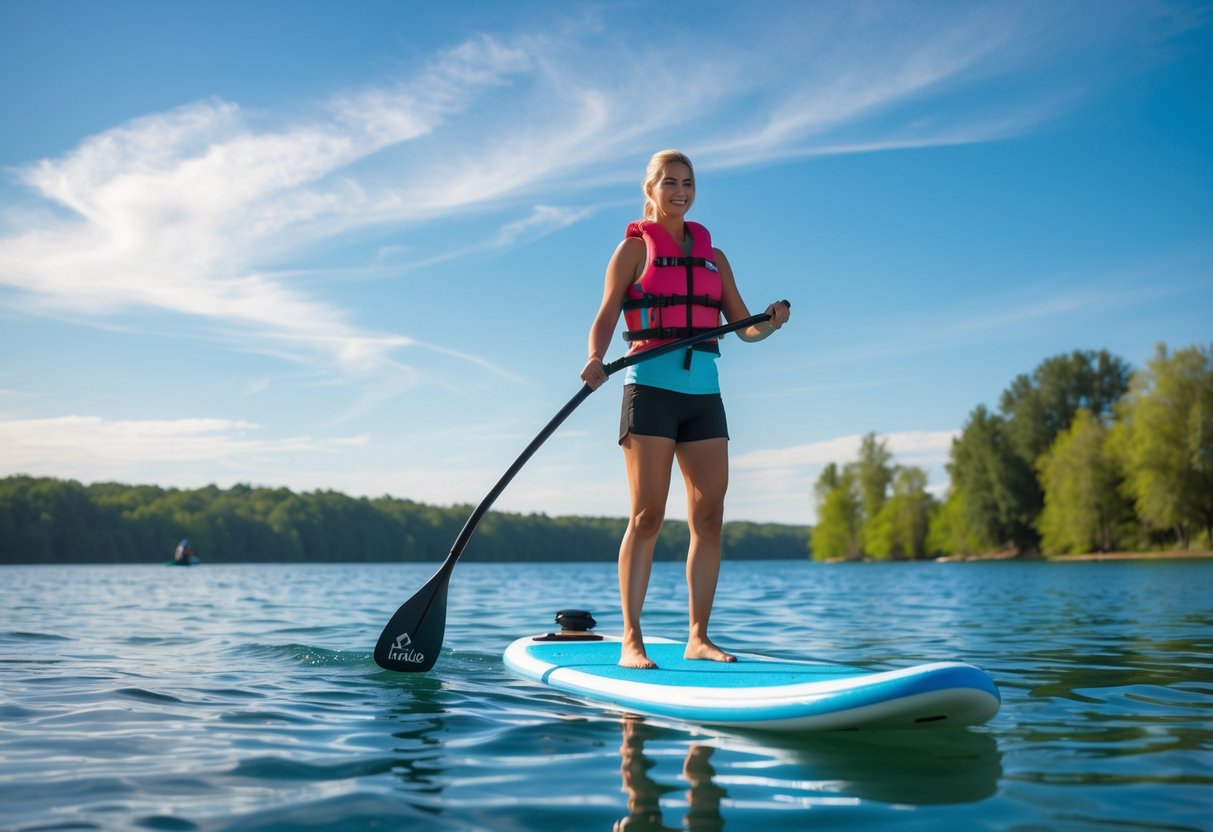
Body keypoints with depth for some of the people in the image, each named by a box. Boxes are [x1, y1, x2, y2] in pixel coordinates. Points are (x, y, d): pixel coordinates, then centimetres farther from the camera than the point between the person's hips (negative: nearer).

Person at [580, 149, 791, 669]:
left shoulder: (712, 255, 19)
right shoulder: (635, 248, 6)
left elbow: (745, 328, 15)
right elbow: (606, 318, -5)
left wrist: (771, 322, -7)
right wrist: (596, 359, -25)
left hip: (704, 395, 5)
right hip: (651, 389, -4)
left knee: (709, 519, 0)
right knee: (647, 517, -9)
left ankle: (698, 638, 8)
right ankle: (631, 641, -6)